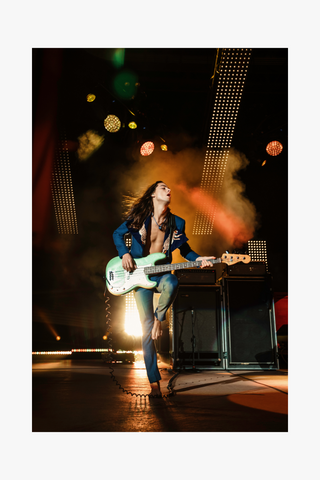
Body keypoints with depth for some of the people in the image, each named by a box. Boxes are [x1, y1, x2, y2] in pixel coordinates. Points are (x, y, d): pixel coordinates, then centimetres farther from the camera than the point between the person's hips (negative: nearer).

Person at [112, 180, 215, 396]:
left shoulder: (177, 223, 1)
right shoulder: (139, 217, -5)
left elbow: (185, 249, 11)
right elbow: (118, 234, 7)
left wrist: (198, 259, -8)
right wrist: (124, 253, -8)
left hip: (161, 274, 1)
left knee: (172, 284, -39)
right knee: (147, 326, -5)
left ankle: (159, 318, -8)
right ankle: (154, 381, 4)